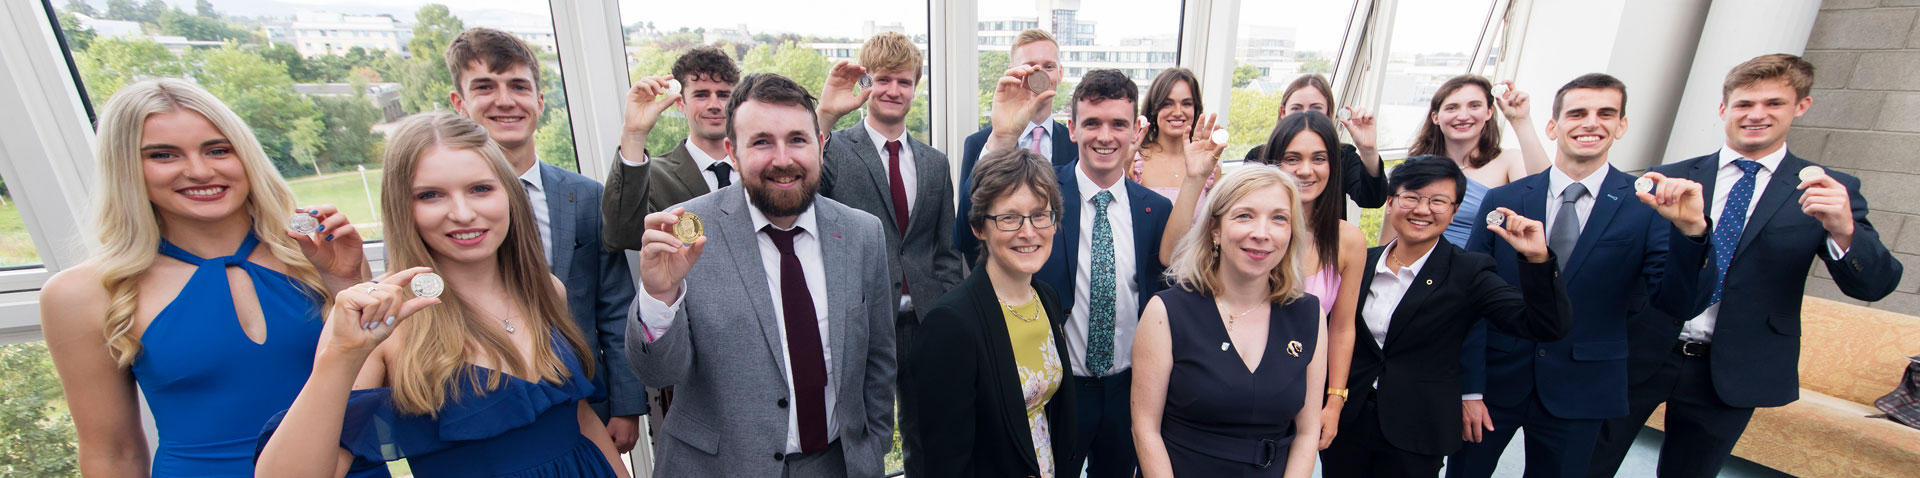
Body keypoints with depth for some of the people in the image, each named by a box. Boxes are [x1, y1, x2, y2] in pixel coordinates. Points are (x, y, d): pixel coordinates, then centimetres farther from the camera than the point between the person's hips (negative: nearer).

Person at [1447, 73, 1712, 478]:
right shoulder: (1503, 200, -3)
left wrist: (1690, 229, -24)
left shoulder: (1650, 204, -2)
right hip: (1495, 382, 0)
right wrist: (1470, 389, -6)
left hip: (1579, 394, 1)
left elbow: (1679, 304, -8)